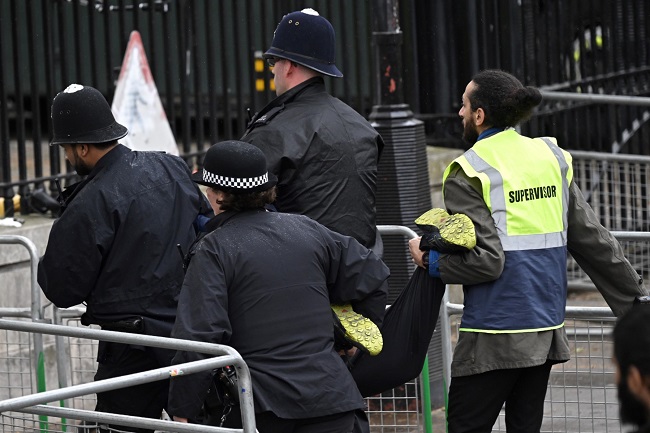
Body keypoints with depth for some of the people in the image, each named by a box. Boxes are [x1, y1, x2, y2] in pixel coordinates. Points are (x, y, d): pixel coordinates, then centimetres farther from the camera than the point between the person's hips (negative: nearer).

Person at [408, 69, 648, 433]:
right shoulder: (551, 158, 8)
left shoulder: (468, 174, -10)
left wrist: (430, 260, -2)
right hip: (547, 330, 7)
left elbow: (486, 261, -17)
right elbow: (593, 239, 8)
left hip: (496, 335, -7)